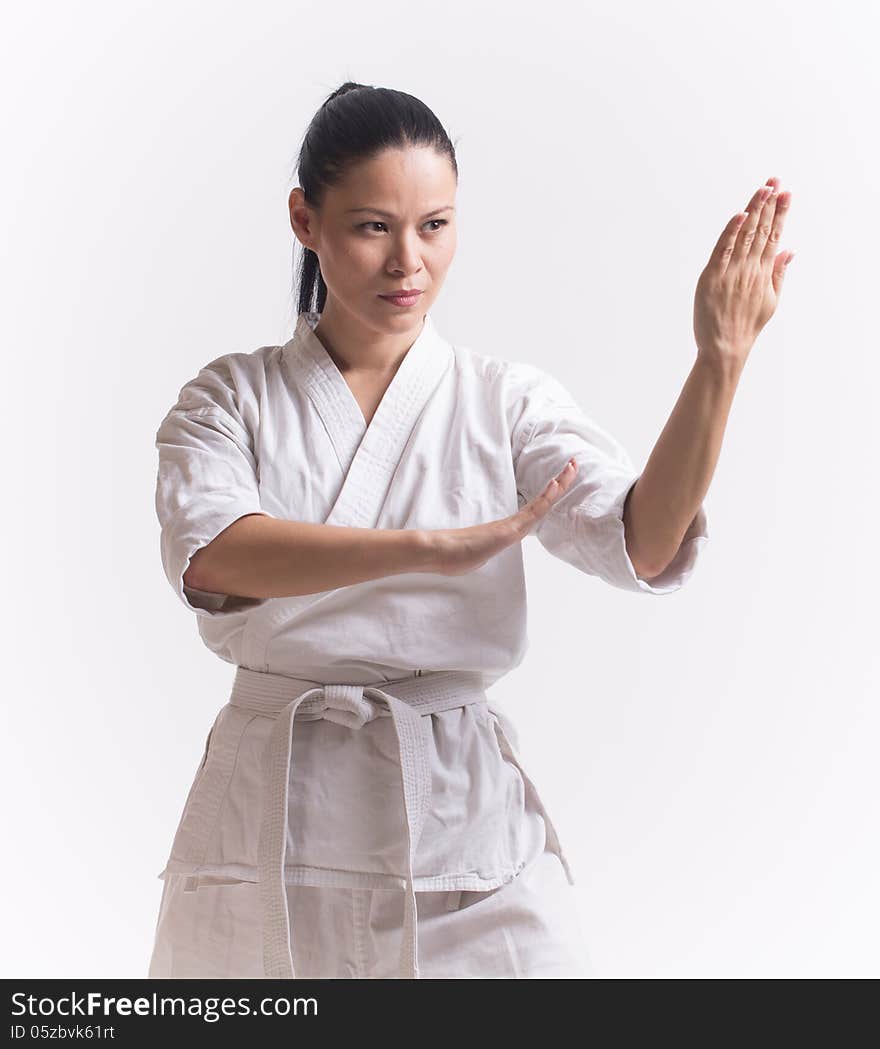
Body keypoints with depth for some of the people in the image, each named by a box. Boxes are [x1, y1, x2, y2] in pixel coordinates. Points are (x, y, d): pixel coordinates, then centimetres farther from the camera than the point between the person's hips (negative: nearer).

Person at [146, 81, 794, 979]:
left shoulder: (506, 400, 3)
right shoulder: (231, 398, 2)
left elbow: (644, 545, -13)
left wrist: (718, 364, -29)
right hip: (271, 826, 0)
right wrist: (432, 548, -32)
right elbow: (206, 555, -19)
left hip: (465, 817, 0)